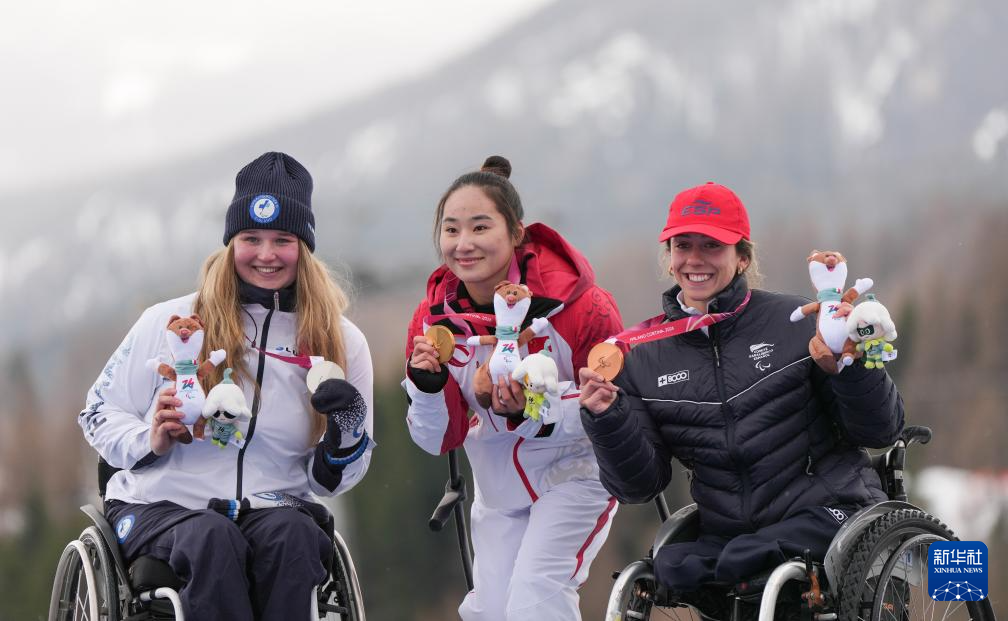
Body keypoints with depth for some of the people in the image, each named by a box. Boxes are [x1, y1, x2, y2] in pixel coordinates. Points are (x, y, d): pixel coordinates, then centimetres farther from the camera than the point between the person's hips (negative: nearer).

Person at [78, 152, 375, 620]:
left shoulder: (342, 343, 8)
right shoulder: (169, 322, 4)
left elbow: (330, 482, 14)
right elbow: (99, 416, 10)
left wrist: (346, 435, -9)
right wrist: (151, 441, -11)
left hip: (275, 511, 1)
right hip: (160, 507, -1)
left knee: (292, 533, -35)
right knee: (212, 539, -37)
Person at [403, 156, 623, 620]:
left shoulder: (577, 304, -23)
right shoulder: (434, 317, -9)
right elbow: (440, 439, -5)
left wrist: (536, 411, -33)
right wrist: (427, 389, -26)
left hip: (573, 474, -5)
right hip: (498, 490, 5)